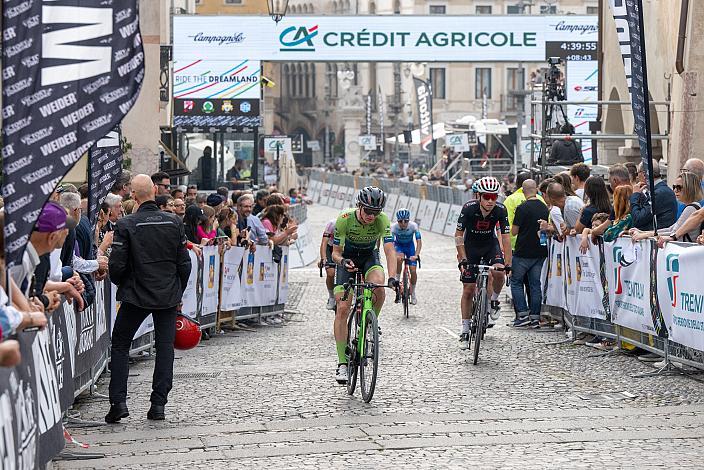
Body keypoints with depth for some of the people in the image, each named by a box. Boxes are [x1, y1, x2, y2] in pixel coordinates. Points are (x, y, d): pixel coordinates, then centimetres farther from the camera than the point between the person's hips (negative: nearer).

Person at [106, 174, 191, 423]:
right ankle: (158, 404, 7)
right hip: (168, 296, 2)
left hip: (136, 295, -2)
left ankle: (118, 402, 1)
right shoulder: (174, 222, -2)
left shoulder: (126, 225, -11)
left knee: (120, 345, 10)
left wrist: (121, 284, 10)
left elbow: (117, 265, -11)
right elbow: (184, 263, 2)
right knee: (165, 347, 9)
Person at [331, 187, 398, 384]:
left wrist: (392, 277, -47)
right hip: (348, 258, -1)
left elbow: (389, 250, -32)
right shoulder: (345, 219, -28)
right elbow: (335, 253, -20)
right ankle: (342, 364, -9)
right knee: (343, 308, -12)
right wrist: (342, 261, -43)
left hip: (370, 257, 1)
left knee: (378, 287, -33)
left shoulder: (382, 220, -26)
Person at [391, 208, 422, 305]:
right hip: (398, 245, -1)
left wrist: (416, 255, -47)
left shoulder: (413, 226, -28)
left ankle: (413, 293, 14)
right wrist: (394, 255, -52)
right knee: (399, 259, -35)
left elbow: (419, 242, -32)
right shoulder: (394, 227, -29)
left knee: (413, 271, -8)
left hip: (410, 246, 1)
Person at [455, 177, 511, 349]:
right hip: (471, 246, -1)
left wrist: (508, 262, -26)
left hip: (490, 245, 1)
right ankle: (465, 330, 9)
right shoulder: (469, 208, -27)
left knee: (498, 273, -29)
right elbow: (459, 234, -17)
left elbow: (505, 236, -19)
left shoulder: (500, 210, -23)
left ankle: (494, 301, 3)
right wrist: (463, 259, -24)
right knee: (468, 289, -2)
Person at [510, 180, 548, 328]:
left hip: (523, 253, -5)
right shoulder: (544, 208, 4)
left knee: (516, 282, 8)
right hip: (540, 252, 5)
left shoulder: (522, 208, -15)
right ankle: (535, 317, 8)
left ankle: (523, 314, -1)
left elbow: (514, 231, -11)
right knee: (535, 284, 10)